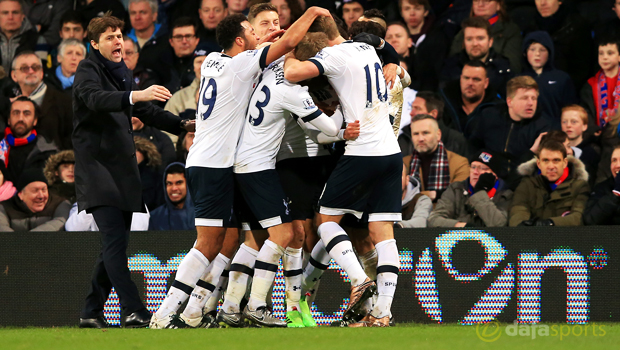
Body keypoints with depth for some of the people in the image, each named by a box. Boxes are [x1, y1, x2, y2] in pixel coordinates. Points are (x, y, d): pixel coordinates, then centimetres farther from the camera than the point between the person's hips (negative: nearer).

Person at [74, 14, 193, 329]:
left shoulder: (122, 73, 19)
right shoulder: (88, 70, -7)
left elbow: (144, 111, 31)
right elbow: (95, 98, -28)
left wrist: (183, 125, 23)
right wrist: (135, 96, -43)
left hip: (122, 169, 9)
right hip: (97, 167, -8)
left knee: (114, 244, 9)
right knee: (115, 239, -17)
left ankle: (91, 312, 16)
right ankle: (134, 311, -24)